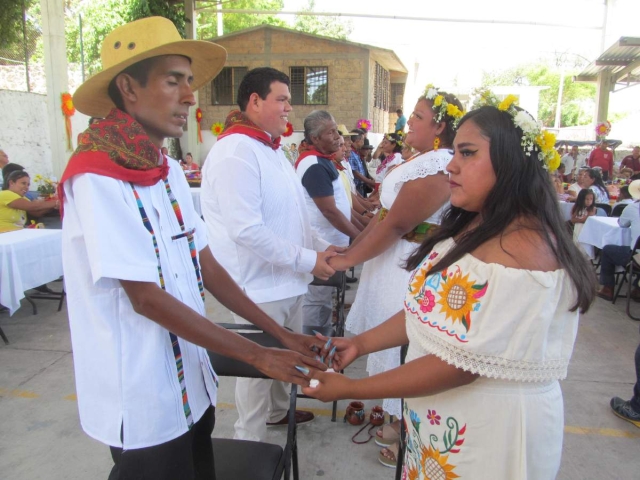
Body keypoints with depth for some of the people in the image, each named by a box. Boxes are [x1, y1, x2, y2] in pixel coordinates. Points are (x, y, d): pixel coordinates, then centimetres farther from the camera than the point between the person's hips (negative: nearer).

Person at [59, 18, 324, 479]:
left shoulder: (170, 170, 4)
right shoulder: (96, 179, -19)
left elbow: (207, 267, 4)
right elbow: (146, 298, -21)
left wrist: (281, 333, 0)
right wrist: (257, 355, -18)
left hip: (191, 383, 7)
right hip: (142, 401, -7)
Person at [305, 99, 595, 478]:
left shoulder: (522, 248, -28)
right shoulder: (472, 226, 3)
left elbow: (461, 364, -28)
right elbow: (431, 309, 7)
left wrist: (349, 388, -22)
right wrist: (361, 343, 0)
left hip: (490, 430, -8)